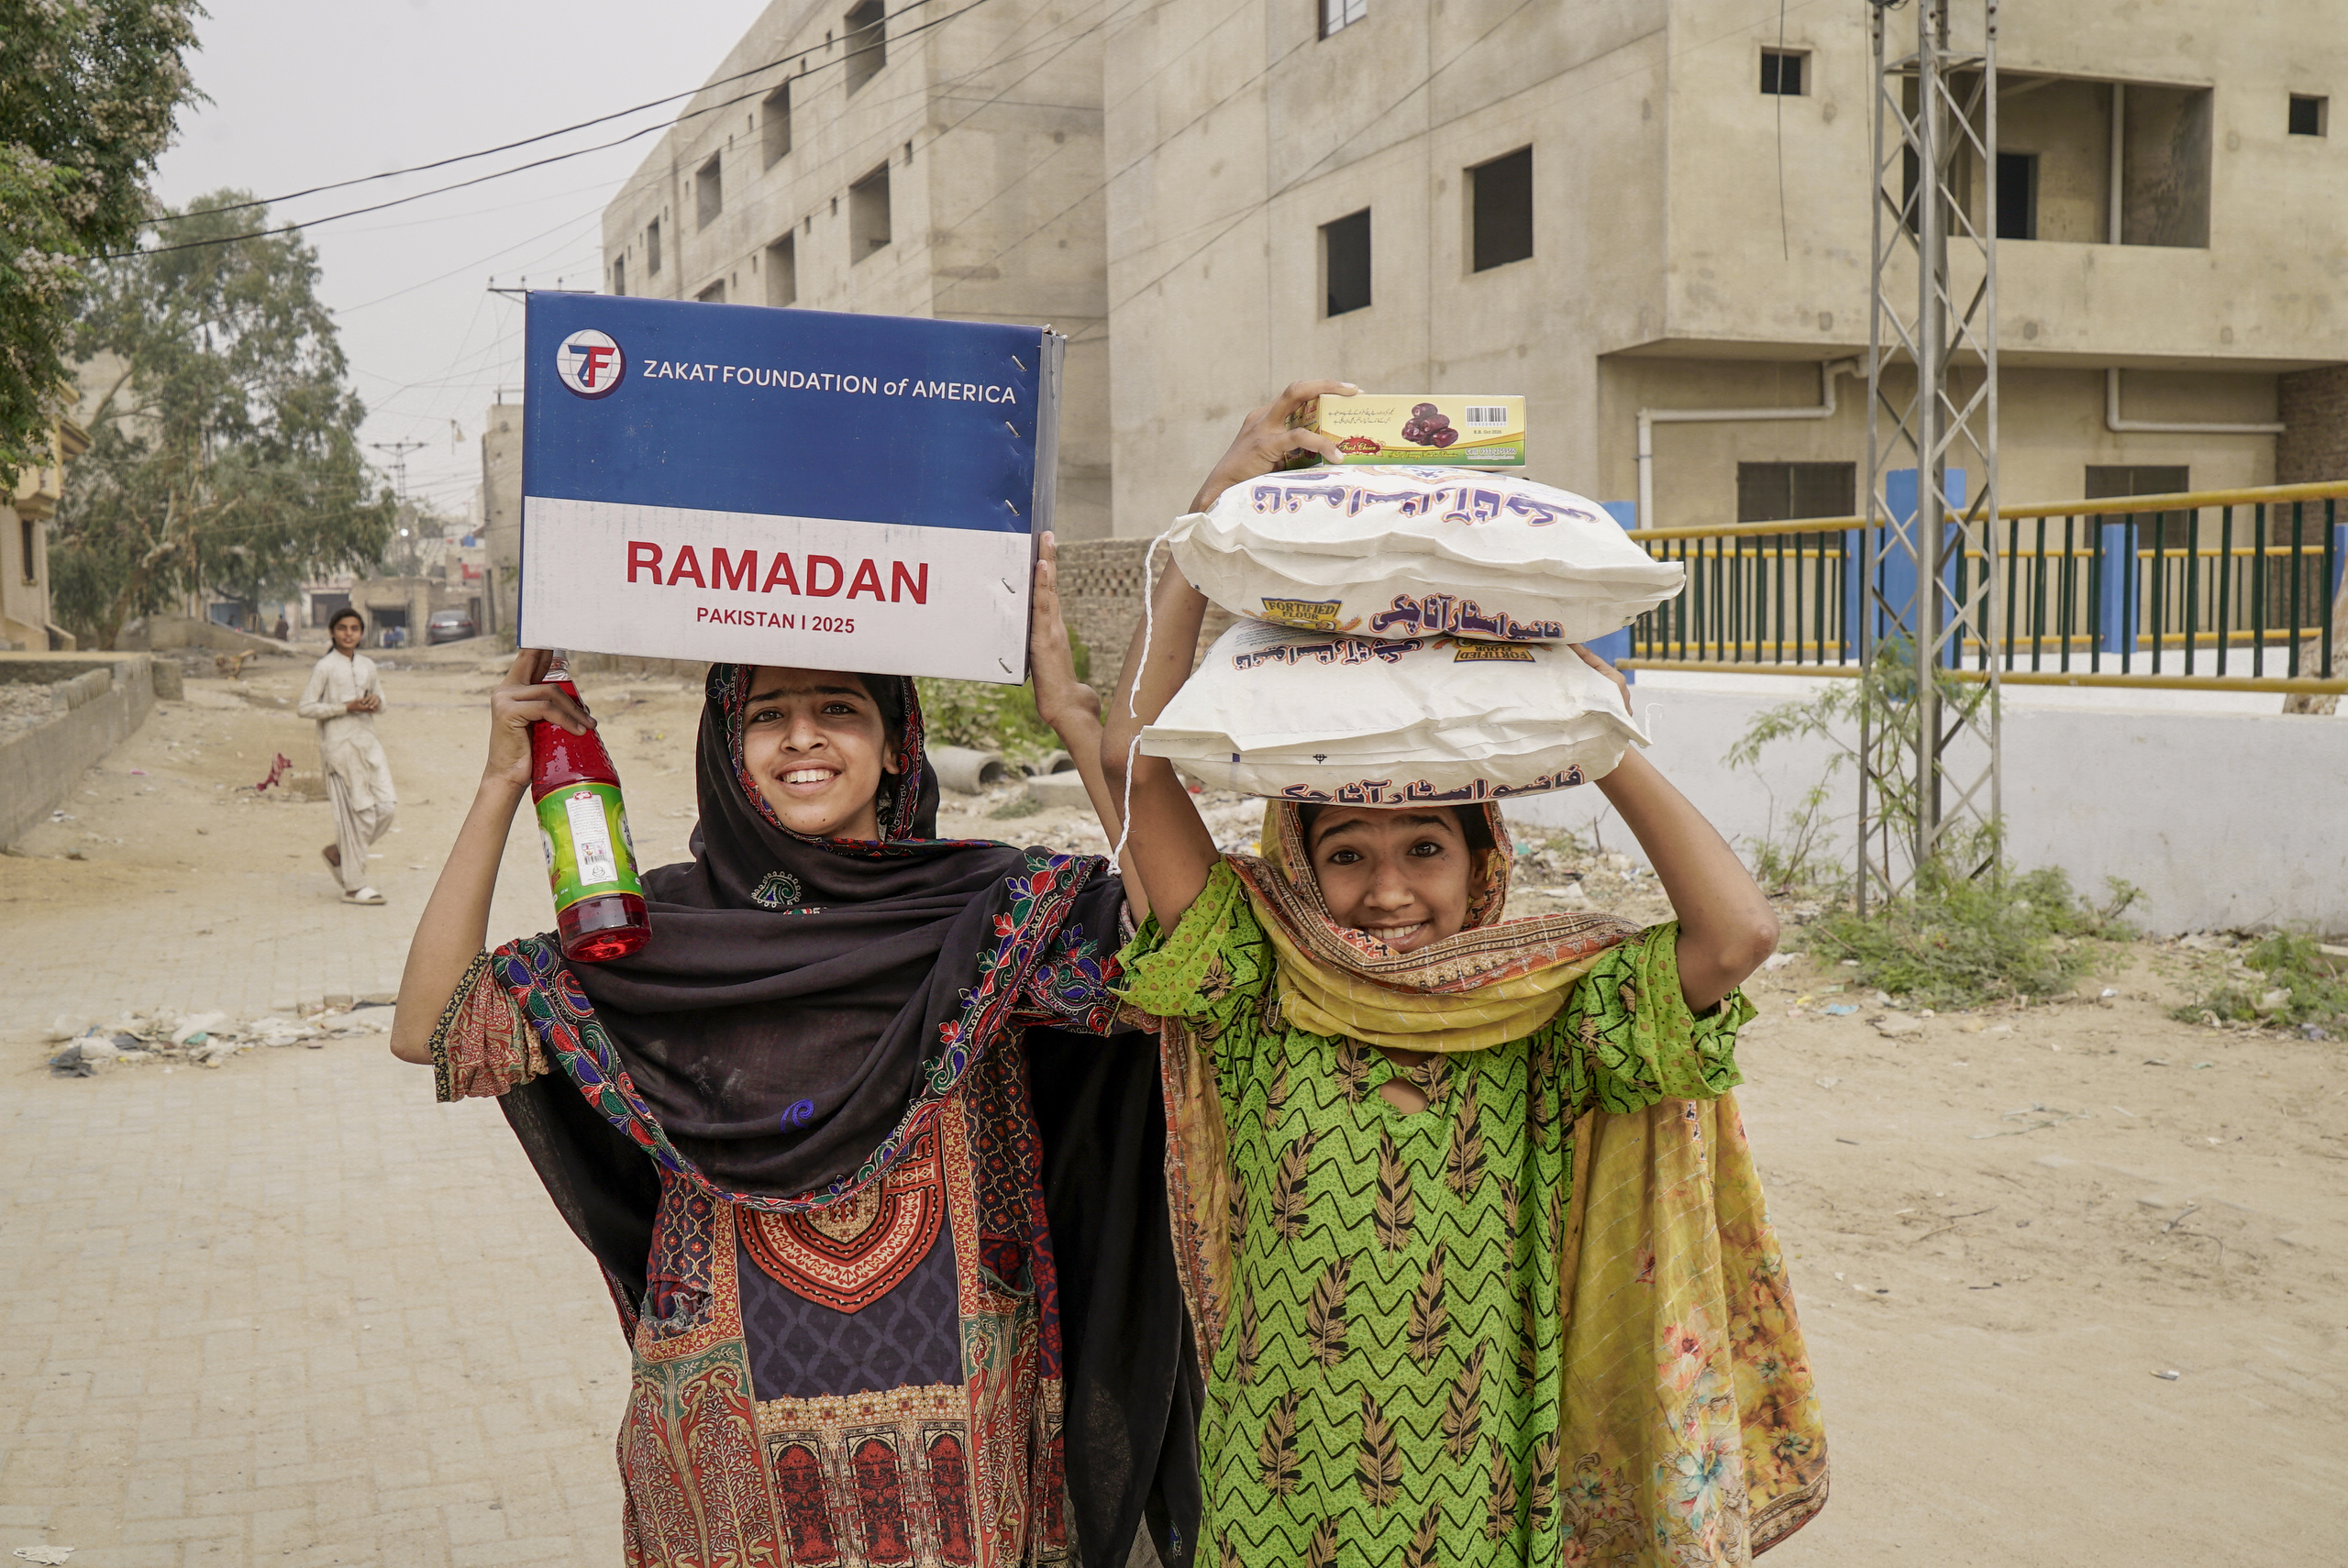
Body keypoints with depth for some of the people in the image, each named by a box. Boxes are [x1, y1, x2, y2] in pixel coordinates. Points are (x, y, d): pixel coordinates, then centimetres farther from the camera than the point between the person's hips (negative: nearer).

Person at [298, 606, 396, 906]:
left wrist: (376, 702, -1)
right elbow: (305, 707, -8)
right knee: (356, 811, -5)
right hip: (339, 745, -6)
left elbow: (379, 697, 24)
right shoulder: (325, 667, -4)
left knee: (386, 807, -3)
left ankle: (338, 852, 20)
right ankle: (354, 886, 3)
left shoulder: (368, 665, 12)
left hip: (368, 742, 6)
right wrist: (346, 707, -16)